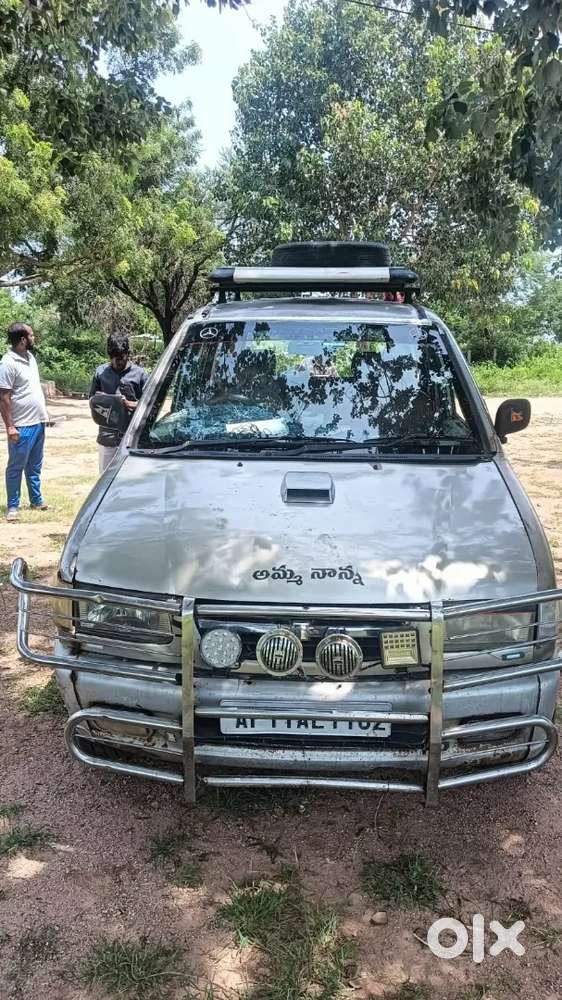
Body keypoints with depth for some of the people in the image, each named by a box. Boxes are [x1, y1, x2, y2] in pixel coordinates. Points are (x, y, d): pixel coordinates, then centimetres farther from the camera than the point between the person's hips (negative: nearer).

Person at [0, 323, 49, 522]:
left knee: (34, 466, 17)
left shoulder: (30, 357, 10)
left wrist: (43, 411, 17)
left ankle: (36, 500, 28)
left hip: (38, 422, 8)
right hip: (22, 426, -8)